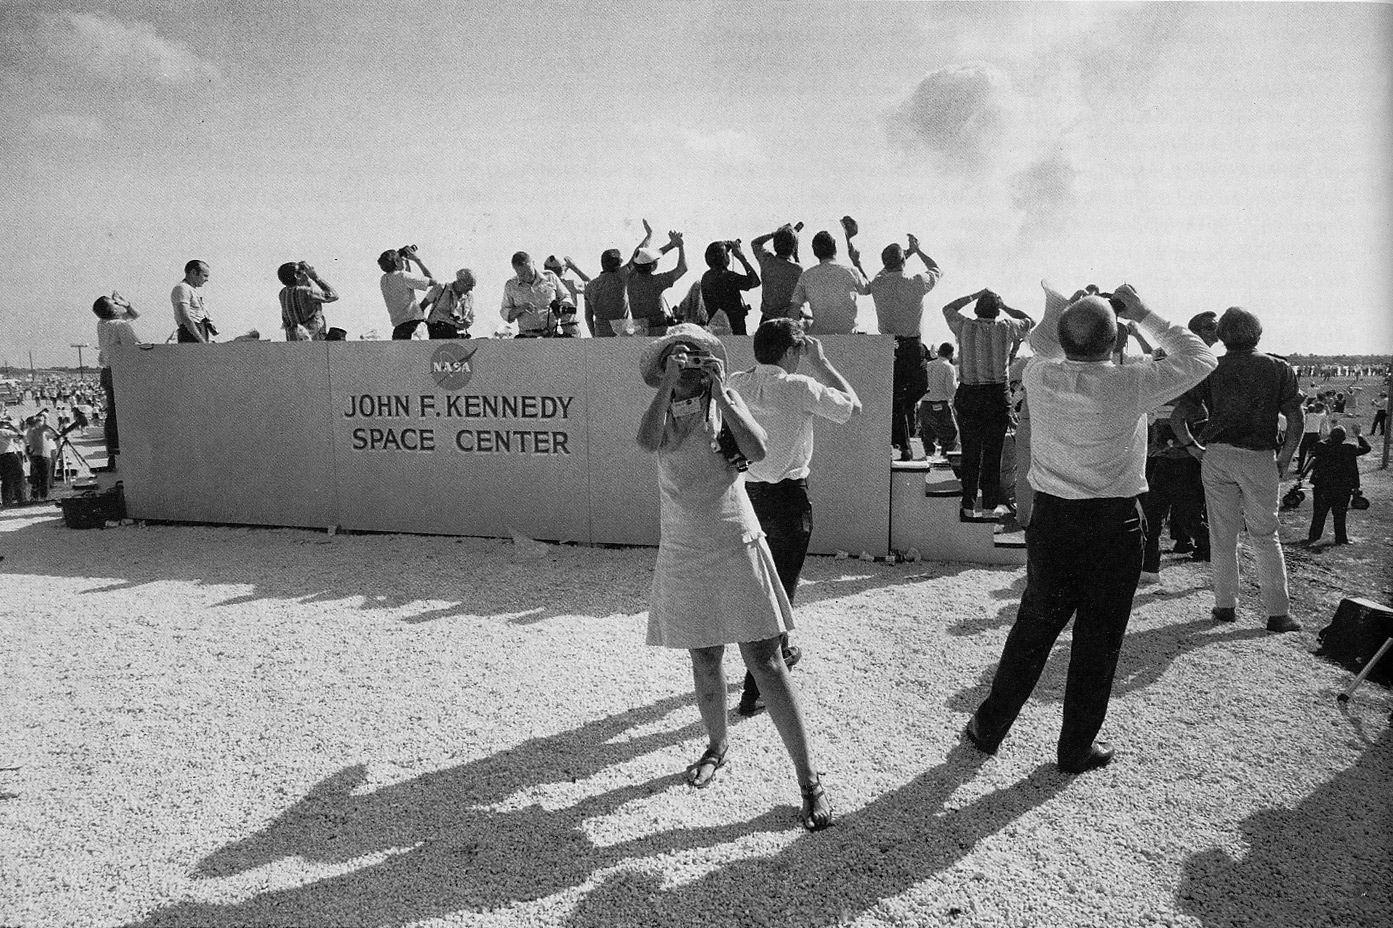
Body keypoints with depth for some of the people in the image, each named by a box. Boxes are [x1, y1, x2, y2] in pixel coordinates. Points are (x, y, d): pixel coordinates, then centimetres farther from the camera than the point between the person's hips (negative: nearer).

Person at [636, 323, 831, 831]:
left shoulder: (725, 400, -1)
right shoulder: (661, 410, 2)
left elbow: (758, 450, -20)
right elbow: (648, 441, -23)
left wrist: (719, 389, -20)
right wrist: (669, 384, -21)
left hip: (736, 546, -2)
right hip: (684, 554, 2)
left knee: (765, 661, -4)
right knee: (705, 662, 14)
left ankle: (808, 779, 4)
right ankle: (717, 746, 39)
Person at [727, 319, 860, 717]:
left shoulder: (735, 383, -3)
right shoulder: (799, 387, -17)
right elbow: (852, 405, -4)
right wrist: (821, 363, 1)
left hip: (744, 490, 6)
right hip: (787, 495, -6)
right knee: (779, 588, 4)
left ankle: (780, 651, 47)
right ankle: (753, 691, 6)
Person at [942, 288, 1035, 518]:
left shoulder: (964, 326, -3)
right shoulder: (1006, 328, -4)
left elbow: (947, 308, 18)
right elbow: (1030, 322, 18)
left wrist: (974, 296, 20)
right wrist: (1005, 306, 16)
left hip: (968, 395, 1)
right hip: (997, 396, -1)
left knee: (970, 452, 7)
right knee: (993, 452, 7)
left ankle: (969, 505, 10)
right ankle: (990, 505, 12)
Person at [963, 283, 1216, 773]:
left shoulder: (1038, 377, -7)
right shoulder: (1129, 385, -15)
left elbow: (1041, 347, 20)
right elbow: (1199, 359, 2)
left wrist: (1061, 308, 12)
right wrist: (1144, 315, 3)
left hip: (1051, 517, 3)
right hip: (1114, 525, -3)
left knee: (1032, 628, 16)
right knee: (1097, 639, 11)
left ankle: (988, 728, 26)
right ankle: (1077, 748, 24)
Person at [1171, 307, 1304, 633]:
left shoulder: (1211, 370, 4)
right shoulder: (1279, 368, 4)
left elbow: (1177, 417, -3)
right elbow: (1296, 419, -3)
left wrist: (1194, 447, 9)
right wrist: (1285, 460, 5)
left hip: (1217, 456, 1)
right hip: (1259, 459, 0)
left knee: (1222, 535, 9)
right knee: (1266, 537, 7)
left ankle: (1226, 606, 14)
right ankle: (1278, 613, 6)